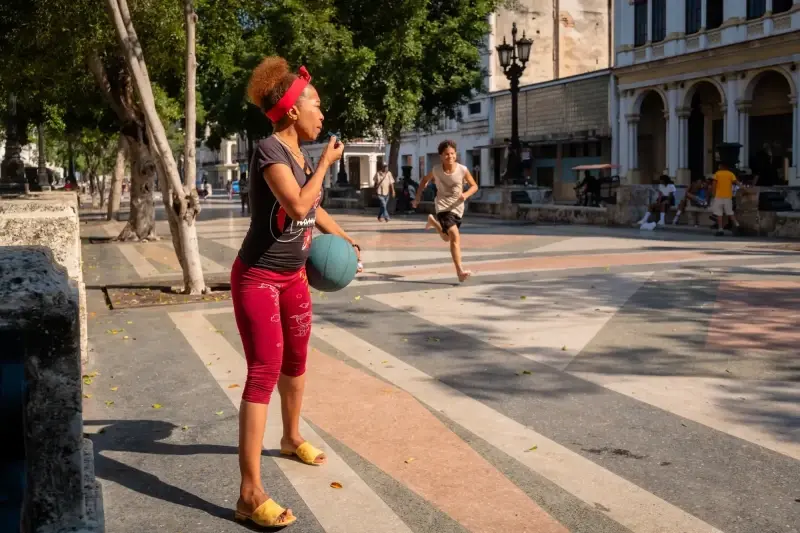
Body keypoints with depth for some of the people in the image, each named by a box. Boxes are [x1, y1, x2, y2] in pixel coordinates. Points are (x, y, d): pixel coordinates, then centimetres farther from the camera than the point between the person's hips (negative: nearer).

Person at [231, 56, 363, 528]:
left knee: (296, 361, 22)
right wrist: (326, 162, -19)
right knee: (264, 373, -12)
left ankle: (292, 438, 47)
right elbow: (298, 206, -31)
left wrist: (344, 237, 30)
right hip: (258, 279, -9)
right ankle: (251, 494, -11)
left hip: (294, 276, 9)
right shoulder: (269, 150, -19)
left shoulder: (302, 154, 7)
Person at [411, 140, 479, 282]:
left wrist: (466, 194, -22)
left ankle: (433, 221, 52)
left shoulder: (463, 170, -13)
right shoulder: (436, 170, -11)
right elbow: (425, 180, 10)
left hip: (457, 208, 3)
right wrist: (417, 196, 6)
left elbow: (474, 186, -2)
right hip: (443, 207, -3)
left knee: (447, 238, 22)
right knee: (455, 236, -24)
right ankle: (460, 271, -26)